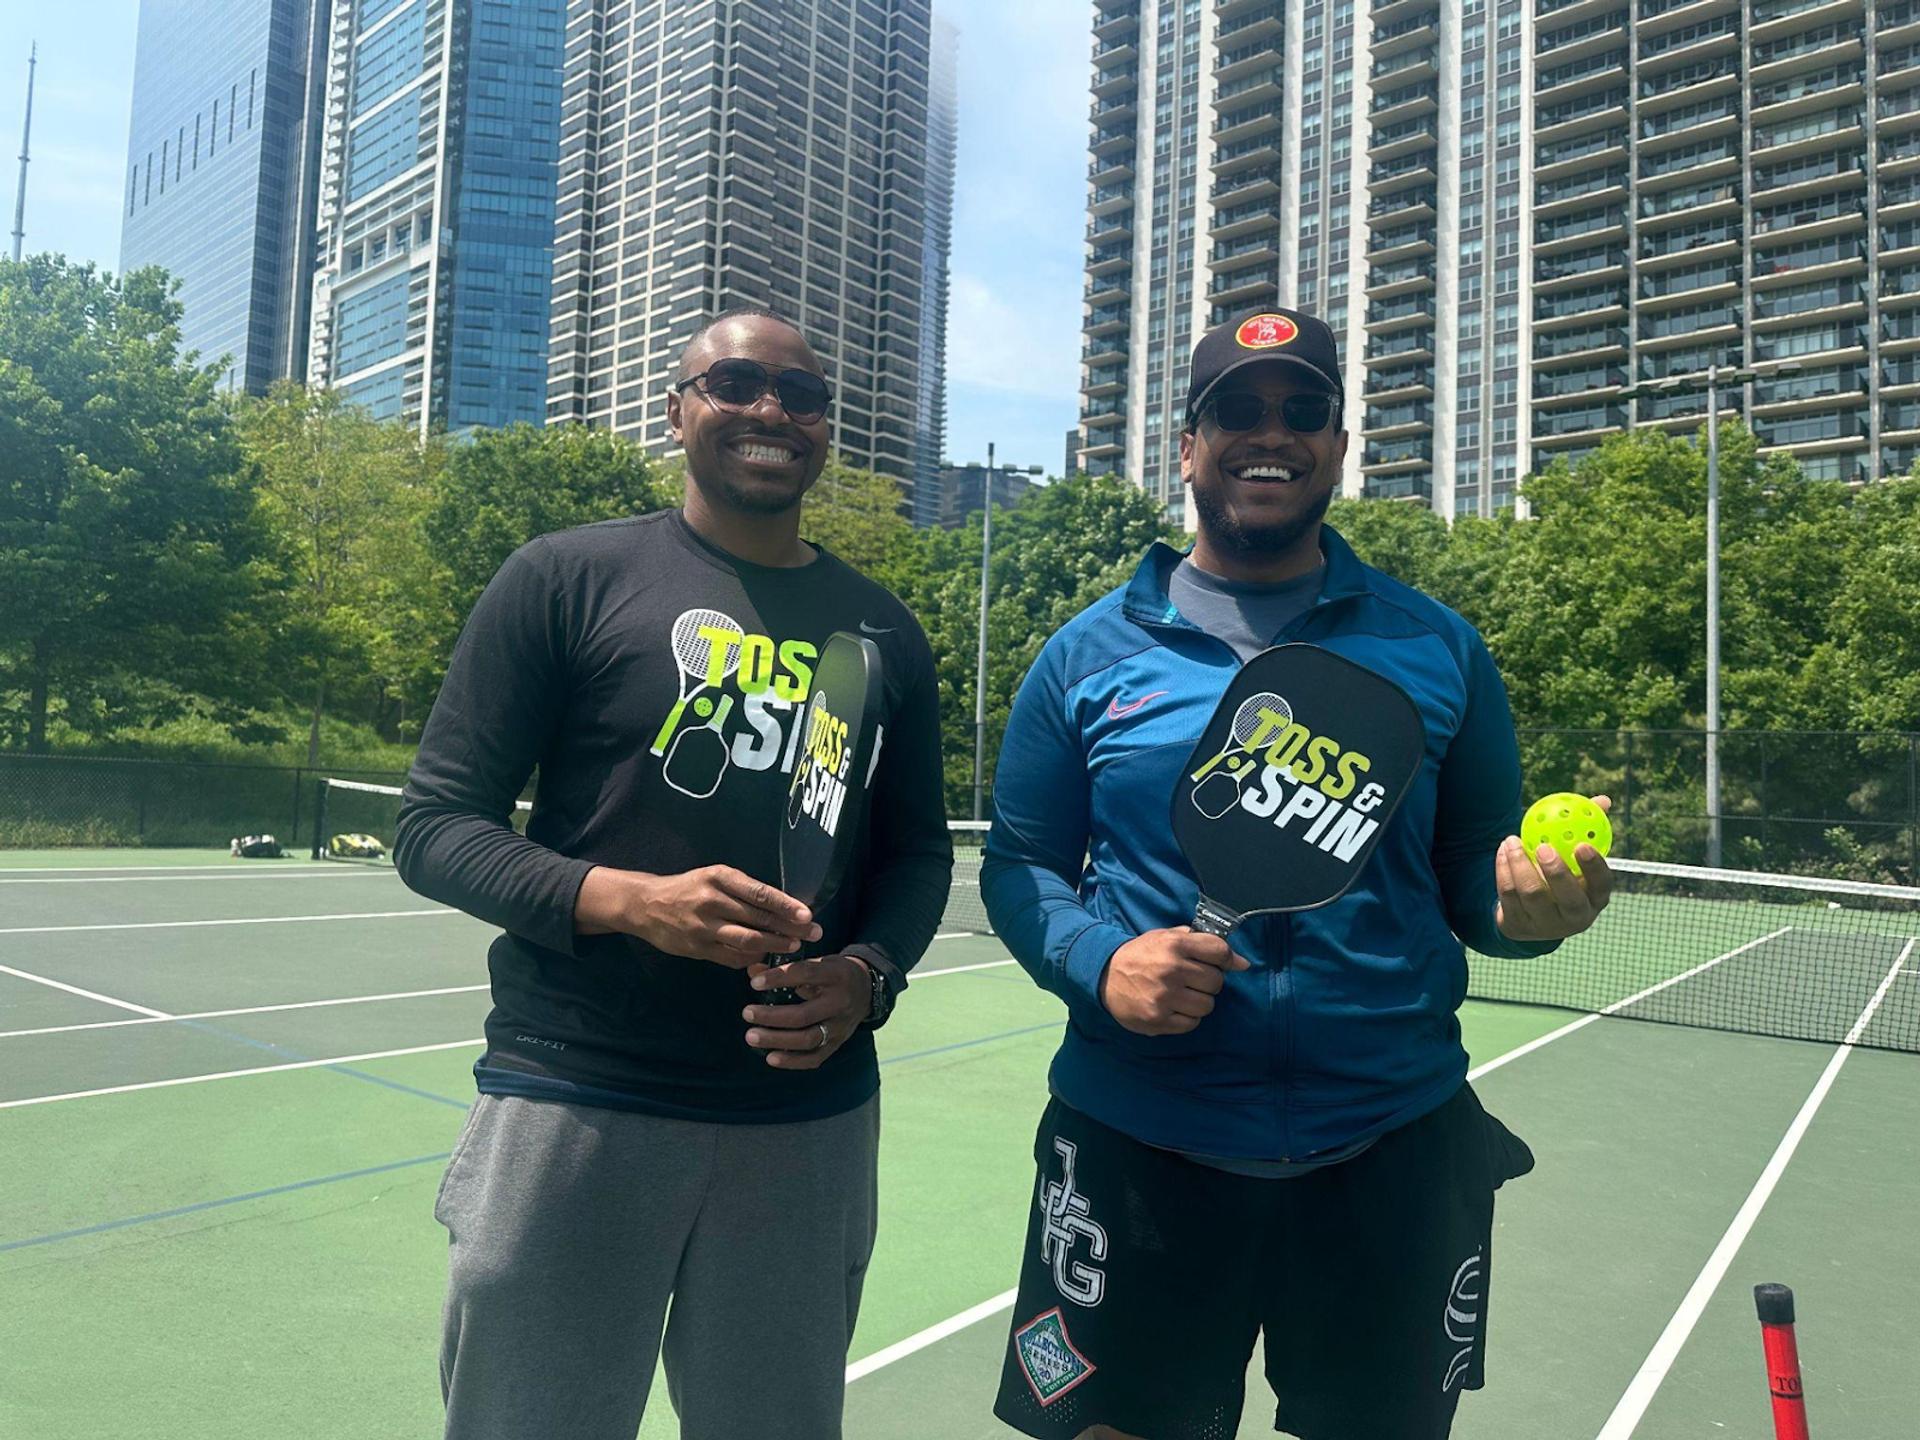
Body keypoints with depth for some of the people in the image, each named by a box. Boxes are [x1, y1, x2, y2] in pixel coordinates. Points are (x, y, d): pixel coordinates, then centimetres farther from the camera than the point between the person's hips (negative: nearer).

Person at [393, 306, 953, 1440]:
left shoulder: (882, 630, 9)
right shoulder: (570, 578, -2)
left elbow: (918, 850, 14)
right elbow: (436, 826, -3)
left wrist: (867, 975, -7)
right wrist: (628, 899, -20)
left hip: (813, 1116, 3)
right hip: (575, 1104, -2)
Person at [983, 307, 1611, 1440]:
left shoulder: (1438, 649, 4)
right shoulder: (1090, 653, 1)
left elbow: (1477, 874, 7)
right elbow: (1021, 863, 4)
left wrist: (1529, 904, -15)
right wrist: (1099, 961, -16)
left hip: (1396, 1149, 2)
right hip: (1139, 1143, -1)